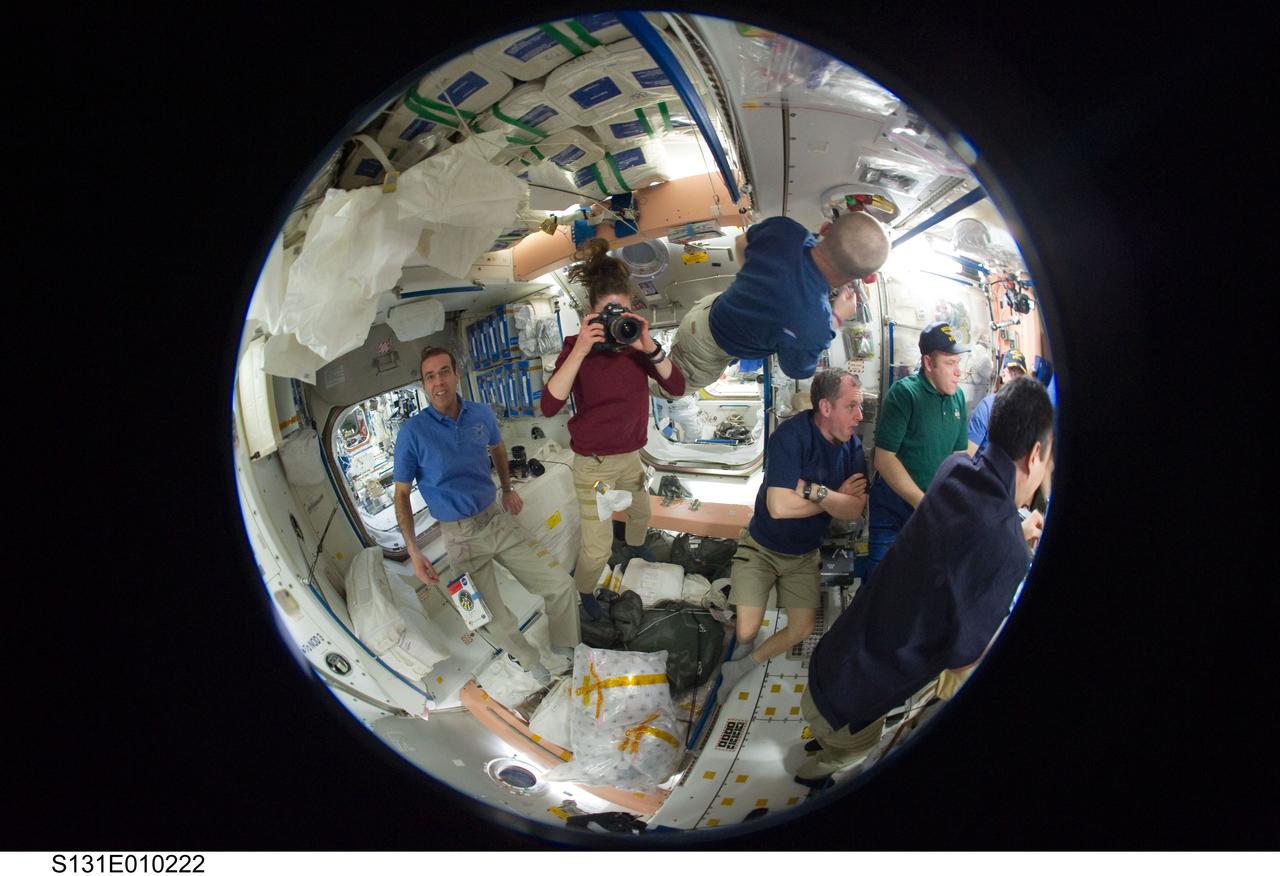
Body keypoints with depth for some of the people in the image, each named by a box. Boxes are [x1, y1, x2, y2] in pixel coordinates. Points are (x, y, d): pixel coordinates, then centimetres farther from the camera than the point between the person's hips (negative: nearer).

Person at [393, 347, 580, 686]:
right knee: (497, 621, -4)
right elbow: (401, 494, -9)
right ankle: (533, 664, 26)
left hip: (497, 518, 4)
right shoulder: (412, 432, -16)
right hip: (461, 537, -4)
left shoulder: (482, 414, -3)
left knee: (560, 584, 3)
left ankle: (568, 652, 27)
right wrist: (413, 551, -17)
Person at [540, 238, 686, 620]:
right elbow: (549, 406, -31)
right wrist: (580, 351, -39)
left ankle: (635, 546, 65)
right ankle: (584, 589, 27)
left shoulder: (635, 343, -7)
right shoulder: (577, 346, -19)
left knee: (640, 512, 32)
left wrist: (650, 348, -31)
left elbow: (677, 388, -16)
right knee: (598, 547, -4)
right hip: (593, 463, -5)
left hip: (631, 457, 6)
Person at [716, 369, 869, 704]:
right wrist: (837, 497, -22)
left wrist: (814, 491, -32)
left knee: (803, 630, 0)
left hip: (804, 555, 5)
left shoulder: (852, 447, -10)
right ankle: (744, 650, 29)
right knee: (747, 632, -8)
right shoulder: (792, 435, -27)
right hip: (761, 548, -5)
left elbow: (854, 510, -19)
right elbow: (779, 506, -35)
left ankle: (742, 668, 20)